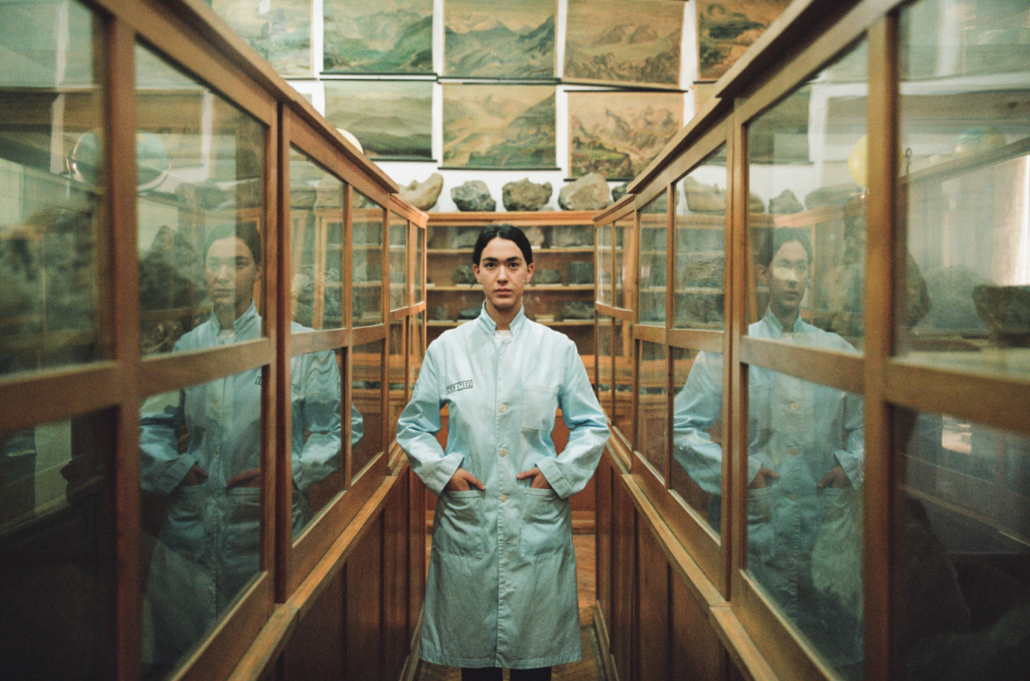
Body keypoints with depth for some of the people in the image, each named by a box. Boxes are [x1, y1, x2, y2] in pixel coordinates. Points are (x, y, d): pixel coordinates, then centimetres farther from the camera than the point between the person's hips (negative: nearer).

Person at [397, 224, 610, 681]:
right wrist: (443, 470, -6)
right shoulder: (446, 348, 2)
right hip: (466, 521, 0)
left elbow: (593, 426, 9)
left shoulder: (558, 348, 2)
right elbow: (412, 427, 9)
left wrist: (559, 472, -5)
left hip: (538, 522, 0)